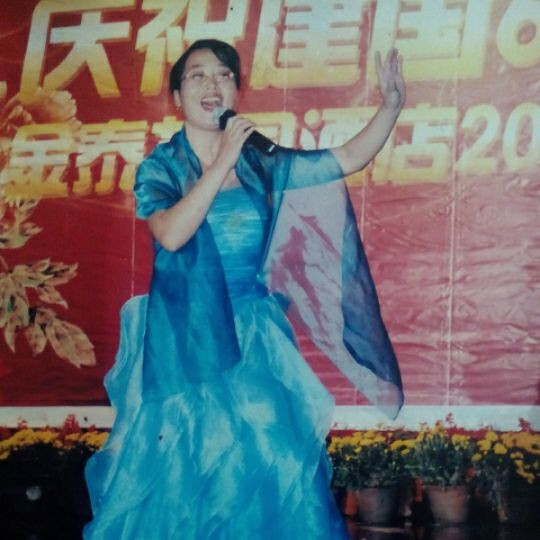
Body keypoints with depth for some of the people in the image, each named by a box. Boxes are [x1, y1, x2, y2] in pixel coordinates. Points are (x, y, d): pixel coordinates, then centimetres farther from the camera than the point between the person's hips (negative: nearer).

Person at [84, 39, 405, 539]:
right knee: (183, 467, 0)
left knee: (270, 464, -1)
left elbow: (349, 159, 7)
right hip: (185, 339, -3)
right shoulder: (160, 167, -2)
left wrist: (390, 106, -6)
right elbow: (172, 234, -20)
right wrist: (222, 163, -19)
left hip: (254, 336, 3)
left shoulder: (260, 161, 6)